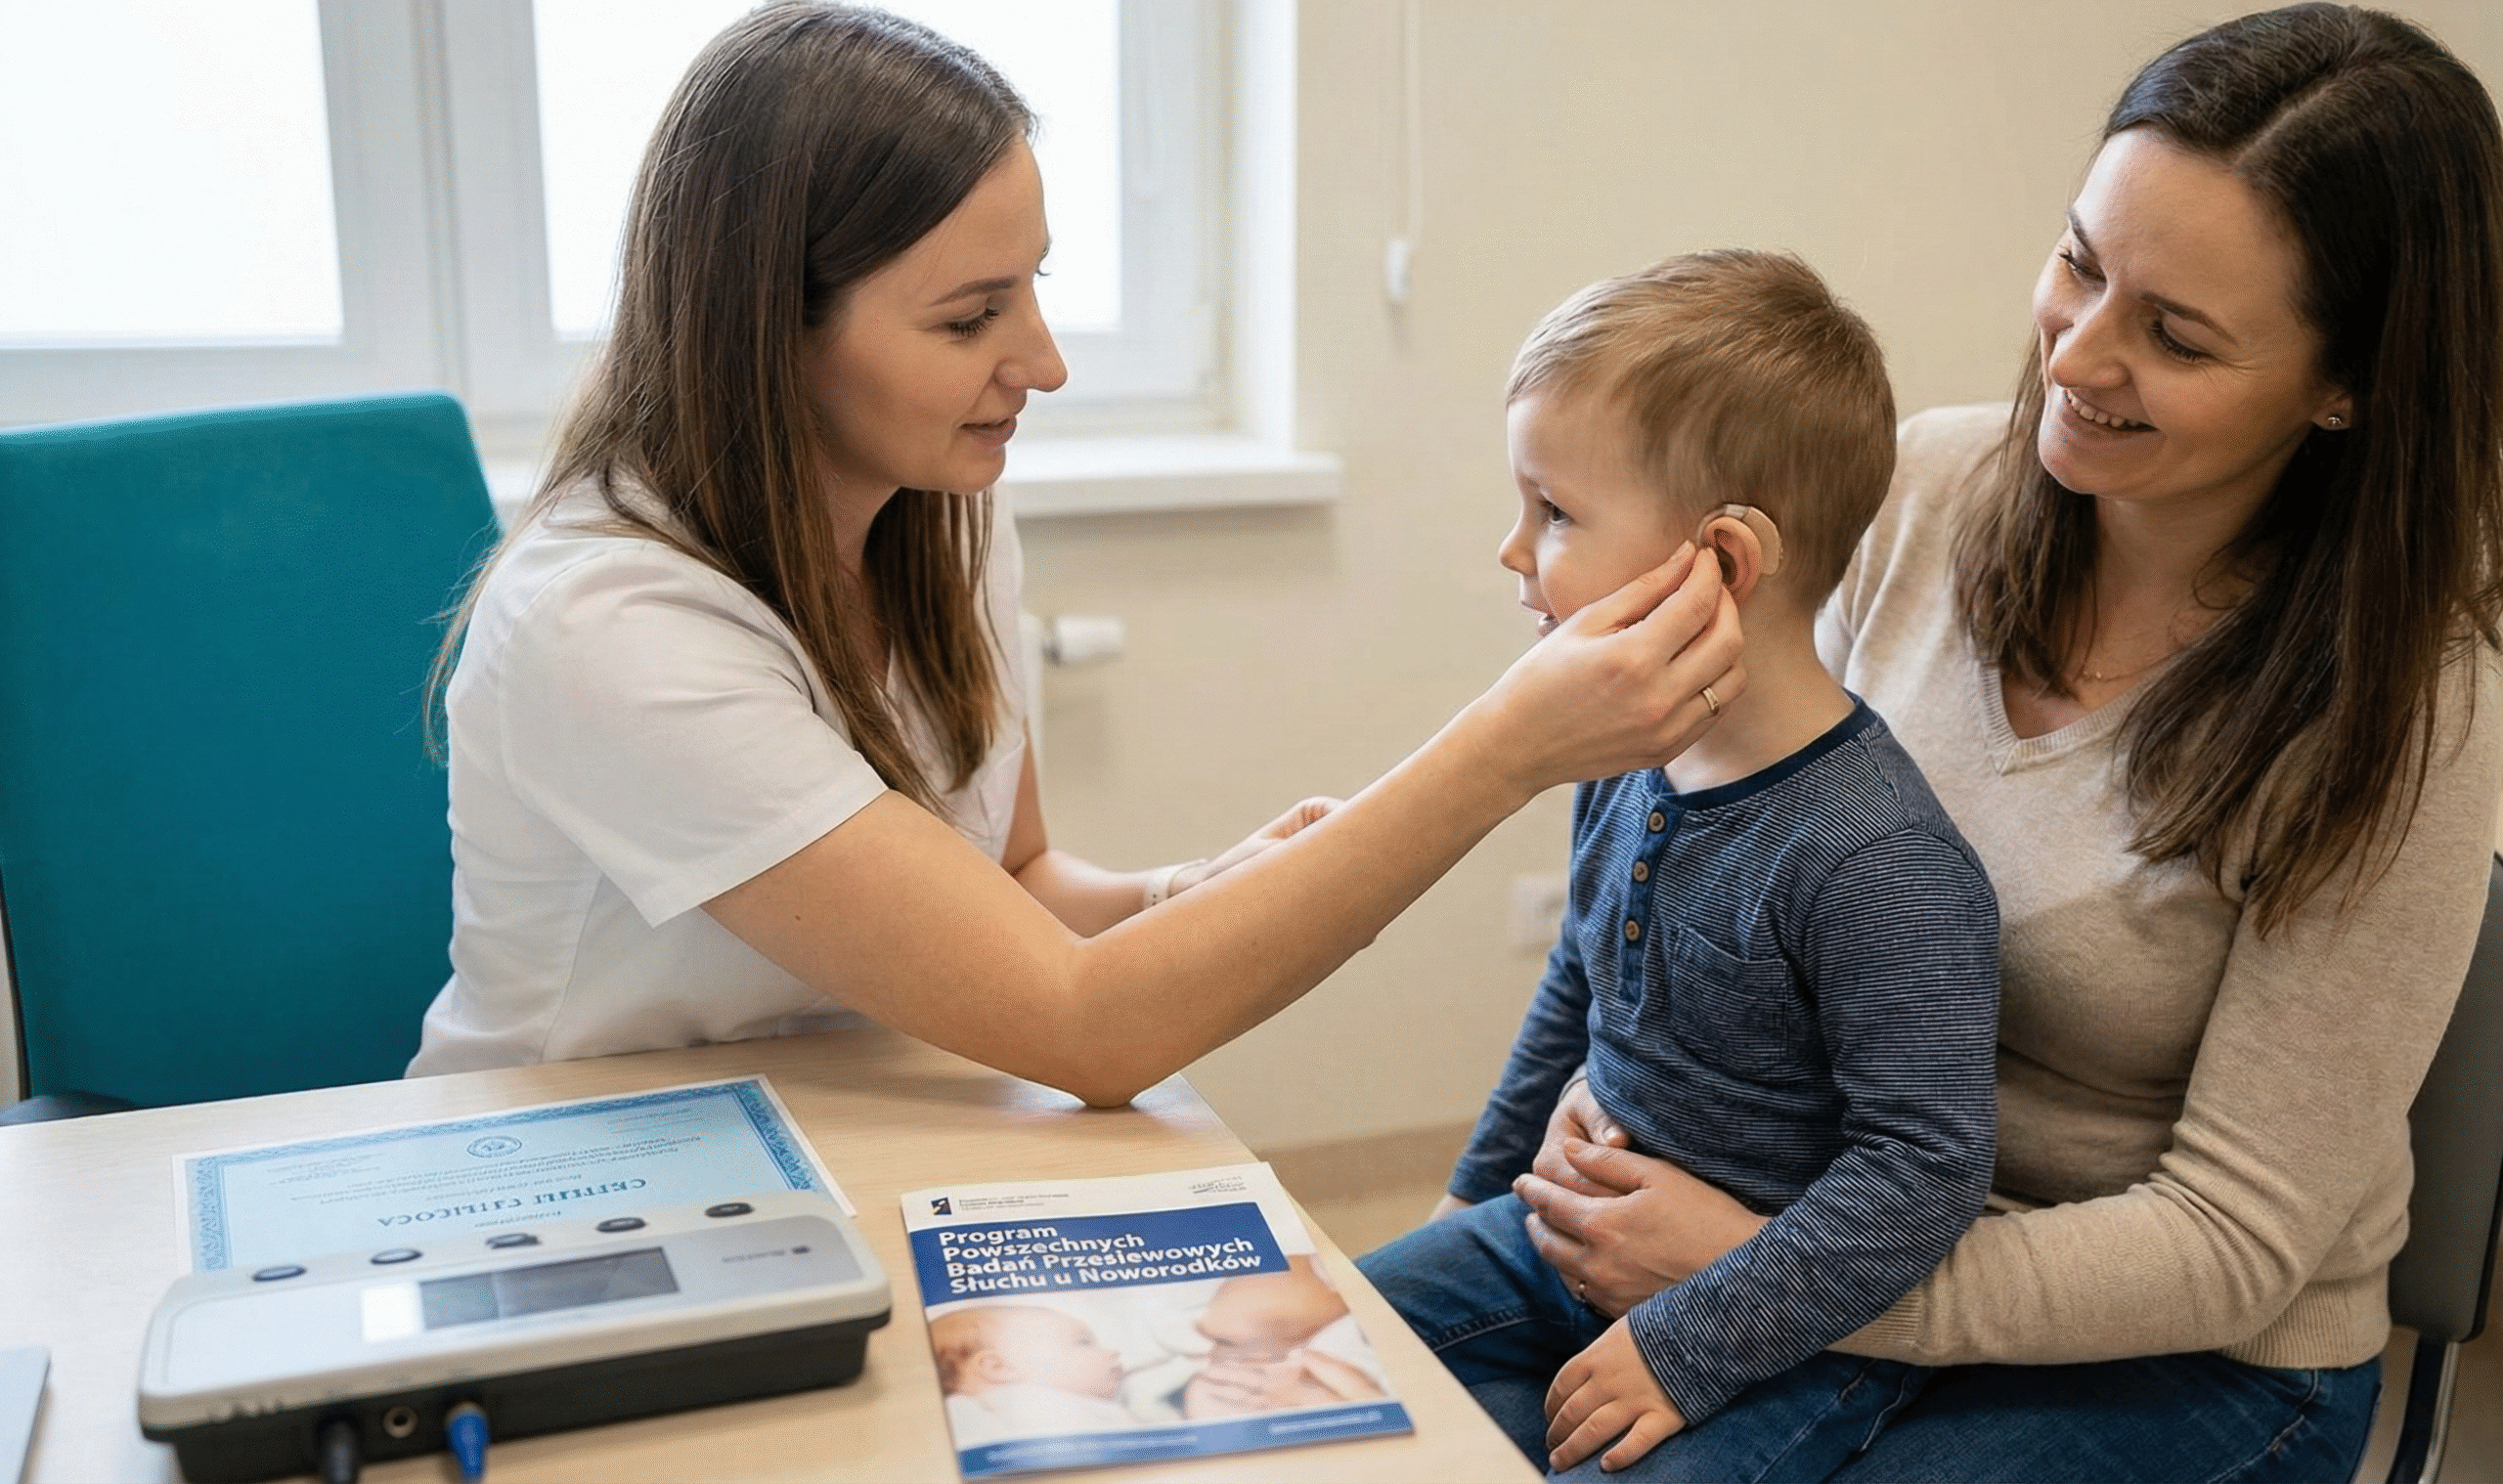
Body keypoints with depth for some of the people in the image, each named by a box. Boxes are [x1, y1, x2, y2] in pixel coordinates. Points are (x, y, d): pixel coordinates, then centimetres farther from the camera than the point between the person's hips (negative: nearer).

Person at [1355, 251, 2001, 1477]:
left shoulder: (1879, 863, -28)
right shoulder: (1629, 761, -2)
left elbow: (1923, 1169, -26)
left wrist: (1687, 1347, -25)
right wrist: (1480, 1189, 22)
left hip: (1776, 1316, -7)